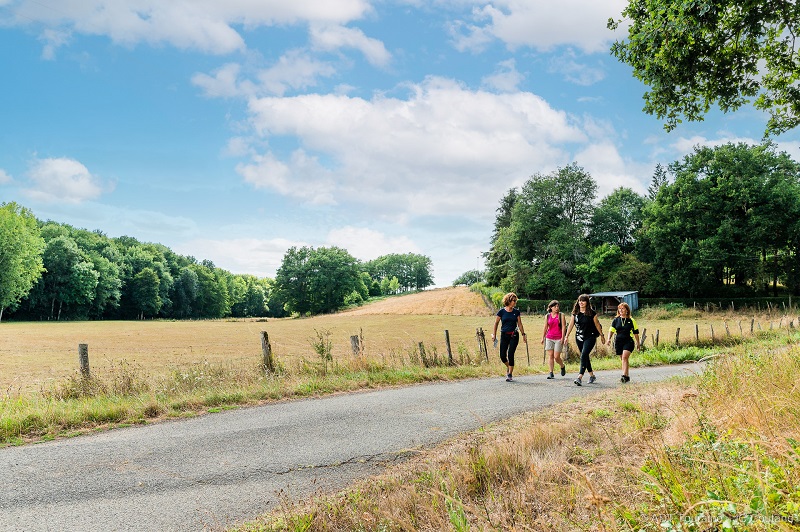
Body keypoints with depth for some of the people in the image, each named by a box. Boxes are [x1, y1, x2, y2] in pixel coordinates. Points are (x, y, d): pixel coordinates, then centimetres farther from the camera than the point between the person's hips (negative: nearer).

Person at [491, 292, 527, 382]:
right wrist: (494, 335, 6)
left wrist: (523, 334, 5)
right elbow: (496, 323, 6)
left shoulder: (516, 312, 3)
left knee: (510, 354, -6)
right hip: (504, 335, 0)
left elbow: (519, 324, 8)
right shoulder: (501, 311, -2)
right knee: (502, 356, -1)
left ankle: (510, 374, 5)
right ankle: (508, 367, 30)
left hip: (514, 335, 0)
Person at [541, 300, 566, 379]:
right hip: (549, 338, 3)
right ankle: (551, 373, 3)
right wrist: (542, 338, 11)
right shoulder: (547, 316, 8)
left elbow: (563, 326, -2)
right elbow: (545, 327, 12)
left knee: (556, 356, -5)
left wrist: (563, 337, -9)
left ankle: (563, 367, 25)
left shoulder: (561, 315, 2)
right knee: (550, 355, -1)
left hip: (558, 338, -3)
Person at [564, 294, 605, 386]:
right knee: (585, 357, 12)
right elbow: (571, 325, 6)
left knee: (584, 355, -17)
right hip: (579, 338, 5)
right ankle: (592, 375, 29)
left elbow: (597, 324, 3)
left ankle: (580, 378, -23)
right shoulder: (575, 312, 4)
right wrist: (566, 336, 2)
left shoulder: (592, 313, -6)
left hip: (590, 337, -5)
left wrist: (602, 335, 11)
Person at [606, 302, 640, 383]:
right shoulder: (616, 320, 7)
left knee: (625, 357, -19)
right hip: (618, 342, 3)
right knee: (623, 359, 9)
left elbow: (636, 332, 11)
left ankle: (624, 376, -22)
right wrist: (609, 339, -12)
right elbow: (611, 330, 5)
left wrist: (638, 343, 15)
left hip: (628, 341, -3)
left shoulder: (631, 320, 2)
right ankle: (627, 376, 21)